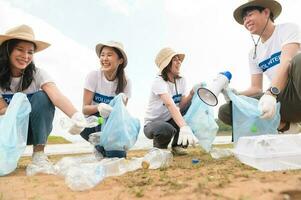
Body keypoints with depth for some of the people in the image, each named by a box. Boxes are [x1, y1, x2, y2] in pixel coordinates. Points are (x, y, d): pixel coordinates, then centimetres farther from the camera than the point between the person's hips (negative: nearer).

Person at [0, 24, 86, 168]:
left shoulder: (37, 74, -17)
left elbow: (57, 97, -36)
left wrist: (76, 116, -56)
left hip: (34, 130, 0)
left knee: (42, 97, -29)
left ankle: (39, 153, -17)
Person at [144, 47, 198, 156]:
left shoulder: (181, 80, -2)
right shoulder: (159, 81, -22)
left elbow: (182, 105, -12)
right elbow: (170, 104, -39)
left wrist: (192, 93, -29)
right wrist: (184, 126, -52)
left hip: (170, 121, 6)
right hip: (152, 124, -6)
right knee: (167, 129, -39)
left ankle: (178, 145, -2)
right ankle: (159, 148, -1)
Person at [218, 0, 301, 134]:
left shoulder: (288, 29, 0)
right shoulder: (253, 53, 15)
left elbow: (287, 62, -20)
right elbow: (256, 88, 11)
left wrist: (271, 93, -36)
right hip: (279, 99, 5)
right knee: (225, 111, -10)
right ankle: (284, 126, -12)